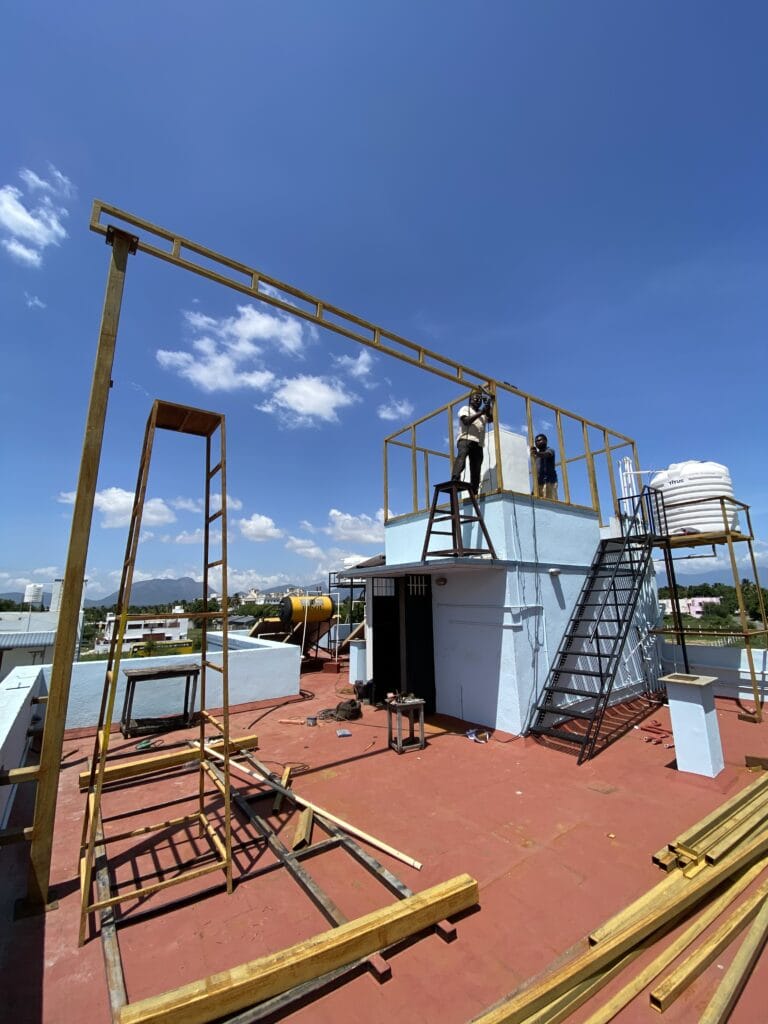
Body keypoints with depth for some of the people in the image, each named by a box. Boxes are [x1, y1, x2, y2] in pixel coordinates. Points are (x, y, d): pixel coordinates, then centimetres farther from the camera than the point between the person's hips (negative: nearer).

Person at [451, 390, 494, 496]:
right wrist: (480, 413, -12)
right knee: (461, 458, -31)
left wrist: (491, 402, 4)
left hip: (478, 443, 6)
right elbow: (466, 421, -7)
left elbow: (491, 419, 6)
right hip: (465, 440, -5)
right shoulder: (465, 409, 14)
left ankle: (474, 493, -4)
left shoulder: (483, 414, 28)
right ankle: (454, 481, -47)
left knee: (476, 469, -2)